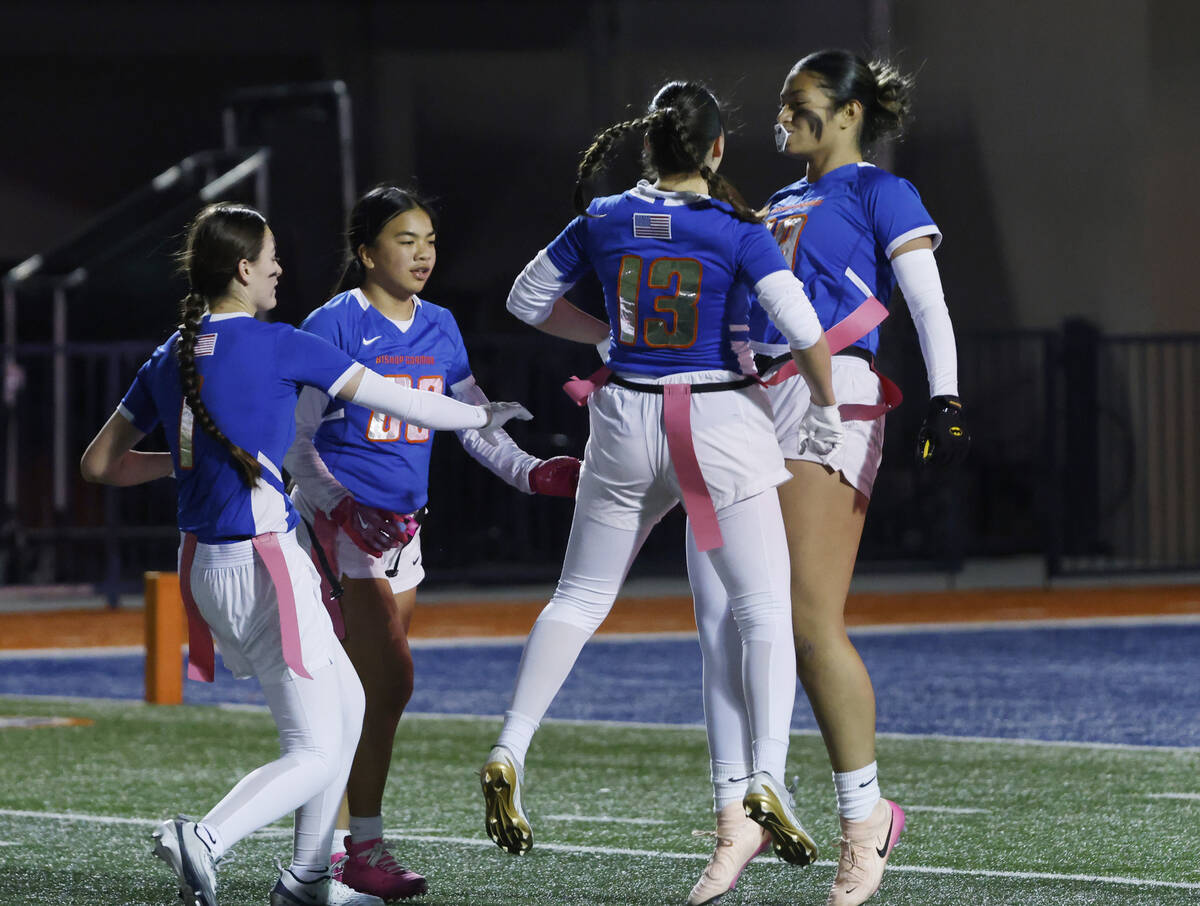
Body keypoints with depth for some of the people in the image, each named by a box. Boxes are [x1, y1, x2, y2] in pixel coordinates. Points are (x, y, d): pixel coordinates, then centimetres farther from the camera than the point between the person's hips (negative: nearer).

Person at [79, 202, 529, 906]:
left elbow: (98, 463, 14)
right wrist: (480, 417, 11)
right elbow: (395, 399, -4)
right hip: (262, 564, -8)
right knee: (317, 754, -3)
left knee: (347, 703, 23)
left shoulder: (169, 360, 8)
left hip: (205, 566, 8)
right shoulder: (276, 346, -10)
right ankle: (204, 839, -25)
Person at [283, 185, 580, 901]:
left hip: (401, 526, 7)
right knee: (390, 680, -16)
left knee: (377, 689, 8)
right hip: (342, 521, -7)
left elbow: (475, 423, 14)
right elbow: (295, 438, -8)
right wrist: (339, 507, -21)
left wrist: (531, 472, -1)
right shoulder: (335, 325, -10)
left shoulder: (439, 327, 10)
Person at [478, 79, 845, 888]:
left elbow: (528, 299, 13)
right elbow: (805, 330, -16)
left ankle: (509, 755, 9)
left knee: (579, 599, 17)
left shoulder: (603, 221, 1)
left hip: (628, 423, 4)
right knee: (765, 612, 1)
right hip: (721, 423, -4)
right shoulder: (736, 231, -11)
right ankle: (768, 780, -13)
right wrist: (825, 408, -1)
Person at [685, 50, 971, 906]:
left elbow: (930, 308, -5)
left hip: (827, 400, -7)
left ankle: (865, 812, -1)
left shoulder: (880, 194, 3)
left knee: (811, 624, -13)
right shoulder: (781, 204, 24)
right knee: (722, 622, -1)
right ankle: (740, 813, 4)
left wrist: (946, 401, -18)